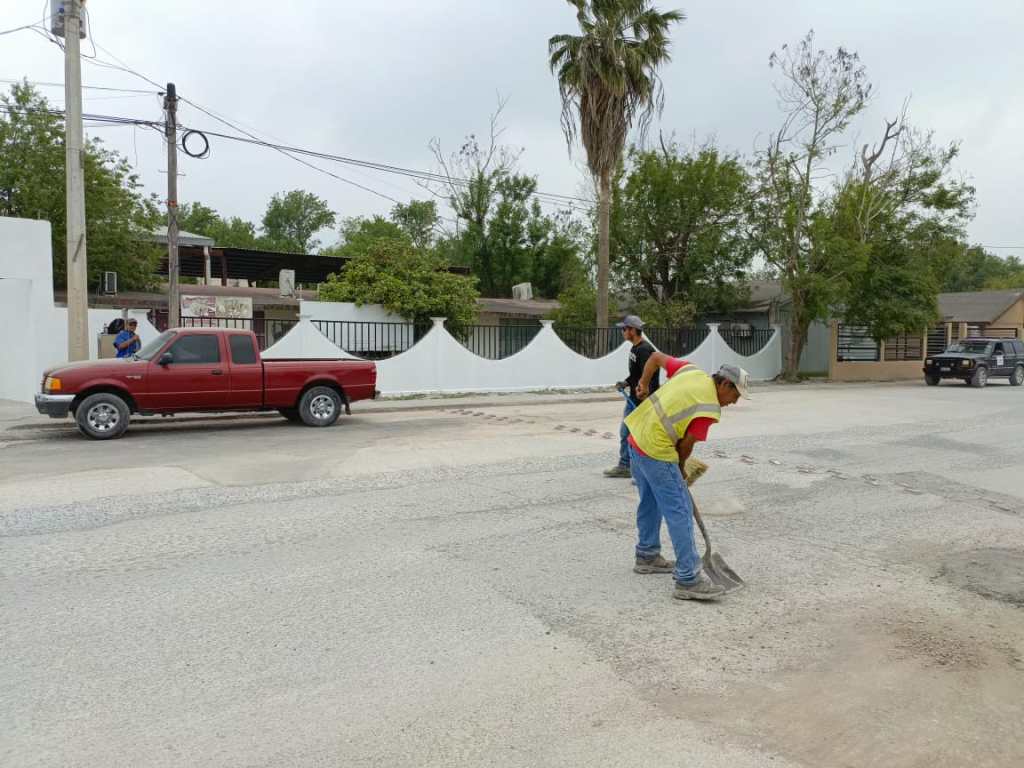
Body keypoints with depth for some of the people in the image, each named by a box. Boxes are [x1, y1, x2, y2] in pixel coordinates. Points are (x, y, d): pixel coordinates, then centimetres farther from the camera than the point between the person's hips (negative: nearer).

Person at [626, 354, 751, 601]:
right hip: (656, 452, -9)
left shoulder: (692, 371, 7)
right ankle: (689, 580, -4)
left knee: (650, 502, 23)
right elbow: (686, 445, -6)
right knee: (680, 511, -6)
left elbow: (656, 357, 15)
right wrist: (679, 469, 11)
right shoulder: (710, 410, -13)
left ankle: (647, 556, 37)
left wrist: (644, 384, 20)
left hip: (636, 438, 9)